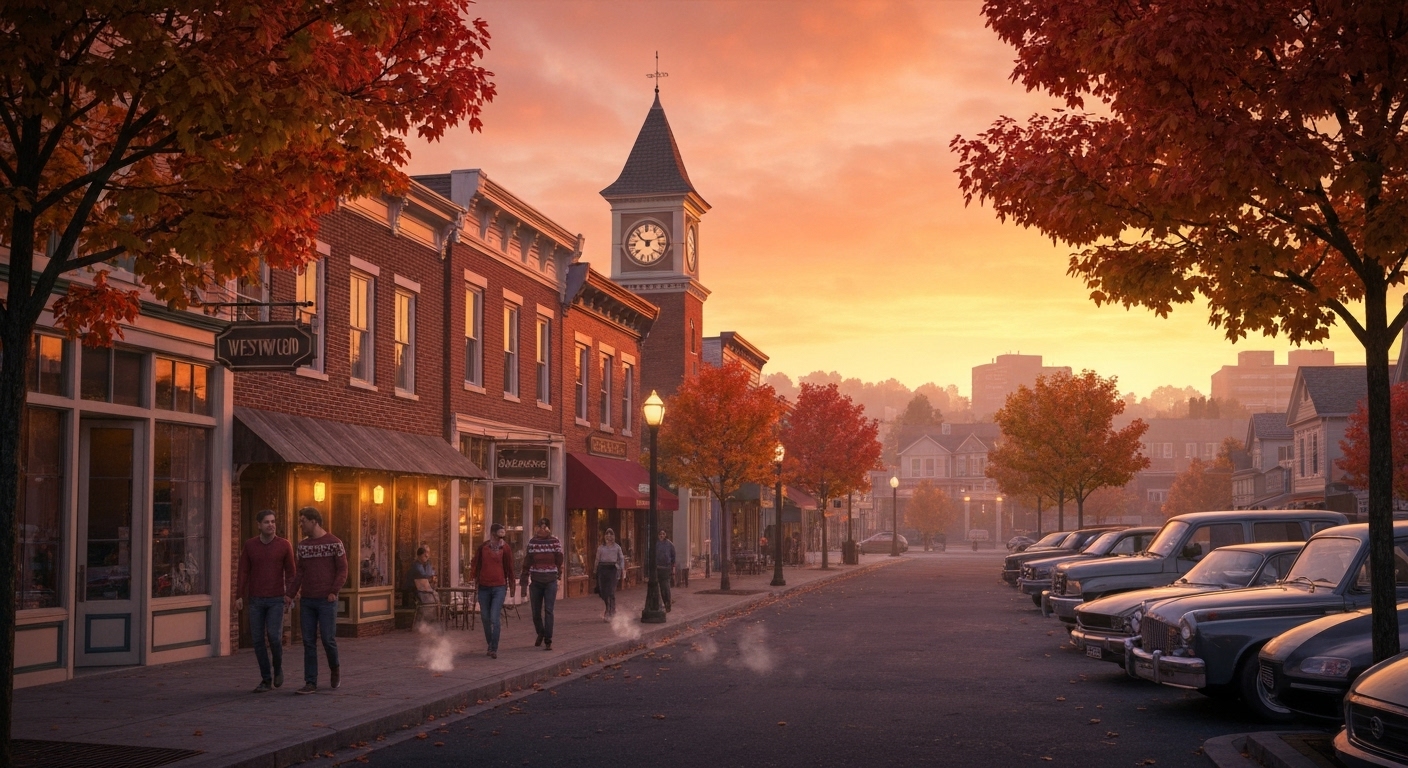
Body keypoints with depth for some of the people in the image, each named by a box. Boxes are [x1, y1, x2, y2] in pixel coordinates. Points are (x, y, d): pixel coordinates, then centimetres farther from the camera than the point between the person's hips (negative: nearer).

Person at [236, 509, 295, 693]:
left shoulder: (284, 545, -2)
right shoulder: (249, 545, 2)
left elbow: (291, 572, 0)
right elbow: (243, 572, 3)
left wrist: (289, 595, -10)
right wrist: (239, 596, -6)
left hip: (276, 600, -2)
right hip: (255, 600, 2)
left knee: (274, 637, -14)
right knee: (258, 640, 0)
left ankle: (278, 668, 15)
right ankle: (266, 680, 9)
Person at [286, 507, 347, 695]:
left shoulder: (334, 543, -4)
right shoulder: (302, 546, 10)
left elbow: (342, 570, -5)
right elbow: (300, 573, 13)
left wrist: (334, 591, -17)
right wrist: (290, 594, 1)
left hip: (326, 601, -4)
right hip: (307, 600, 4)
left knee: (328, 639, -5)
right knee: (309, 642, 2)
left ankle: (334, 669, 23)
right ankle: (310, 683, 4)